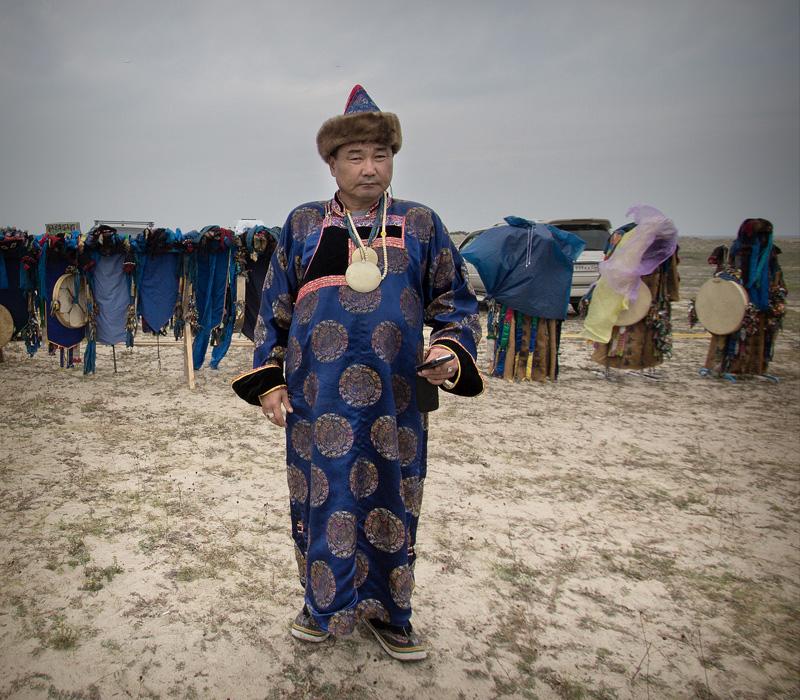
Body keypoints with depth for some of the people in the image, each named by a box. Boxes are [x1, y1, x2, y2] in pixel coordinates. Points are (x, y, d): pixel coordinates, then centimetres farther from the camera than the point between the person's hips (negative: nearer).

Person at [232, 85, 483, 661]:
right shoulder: (303, 225, 6)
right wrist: (268, 379, 2)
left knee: (391, 505, 11)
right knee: (321, 502, 10)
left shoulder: (421, 225, 5)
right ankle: (328, 605, 35)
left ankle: (387, 610, 34)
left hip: (396, 400, 0)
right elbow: (273, 310, 10)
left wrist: (452, 352, -10)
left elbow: (457, 302, 9)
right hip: (317, 401, 0)